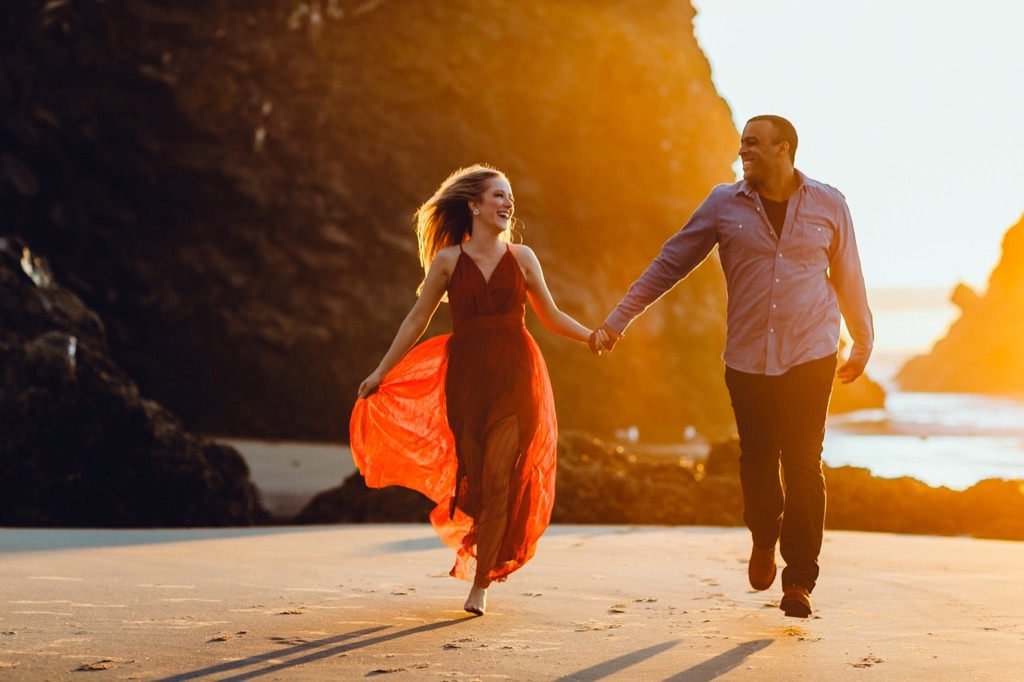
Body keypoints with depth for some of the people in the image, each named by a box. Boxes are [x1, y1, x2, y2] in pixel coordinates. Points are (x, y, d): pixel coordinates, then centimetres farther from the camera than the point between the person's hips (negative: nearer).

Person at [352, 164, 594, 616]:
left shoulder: (521, 258, 6)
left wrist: (594, 337, 2)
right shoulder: (448, 261, 2)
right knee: (473, 480, 2)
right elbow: (417, 321, 6)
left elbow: (551, 317, 14)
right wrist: (381, 372, 4)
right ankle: (486, 554, 27)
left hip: (513, 379, 0)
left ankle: (480, 584, -2)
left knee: (498, 480, -8)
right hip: (465, 379, 0)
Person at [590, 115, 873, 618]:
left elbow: (848, 277, 13)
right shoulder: (724, 205, 2)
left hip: (810, 356, -1)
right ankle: (764, 540, 37)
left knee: (803, 465, -6)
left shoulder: (828, 205, 2)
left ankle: (799, 580, 2)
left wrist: (863, 343, 20)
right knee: (757, 461, 6)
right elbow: (669, 264, 4)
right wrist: (617, 321, 1)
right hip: (747, 361, 1)